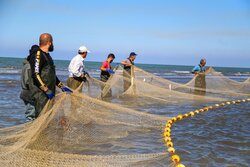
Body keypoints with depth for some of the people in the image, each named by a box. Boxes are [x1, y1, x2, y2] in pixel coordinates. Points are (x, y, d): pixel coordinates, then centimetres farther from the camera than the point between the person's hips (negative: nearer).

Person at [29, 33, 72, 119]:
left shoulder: (46, 55, 20)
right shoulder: (37, 54, -11)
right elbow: (35, 75, -20)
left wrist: (62, 86, 24)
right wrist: (46, 90, -23)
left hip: (48, 92, 10)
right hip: (41, 93, -10)